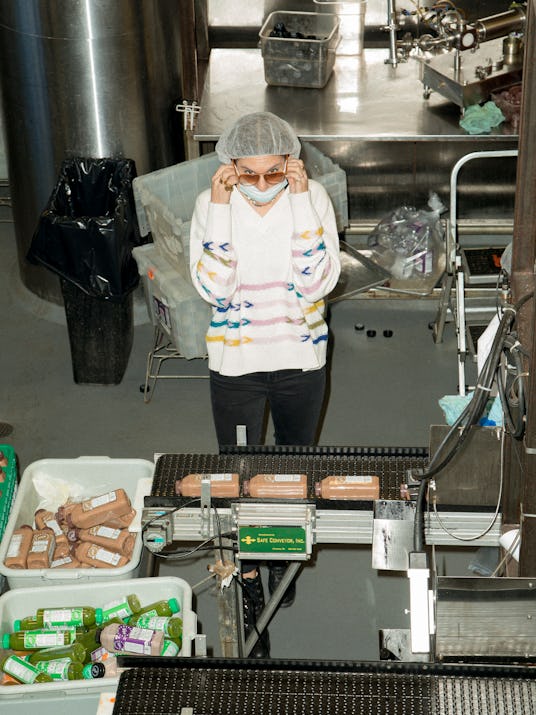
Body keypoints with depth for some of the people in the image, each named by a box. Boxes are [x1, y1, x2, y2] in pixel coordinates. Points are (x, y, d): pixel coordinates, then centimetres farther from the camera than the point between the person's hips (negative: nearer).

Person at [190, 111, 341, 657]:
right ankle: (248, 588, 24)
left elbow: (315, 283, -24)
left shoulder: (313, 198, -14)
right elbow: (214, 288, -23)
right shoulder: (210, 205, -14)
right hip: (235, 365, -1)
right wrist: (221, 207, -28)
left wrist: (300, 202, -28)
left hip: (301, 360, 1)